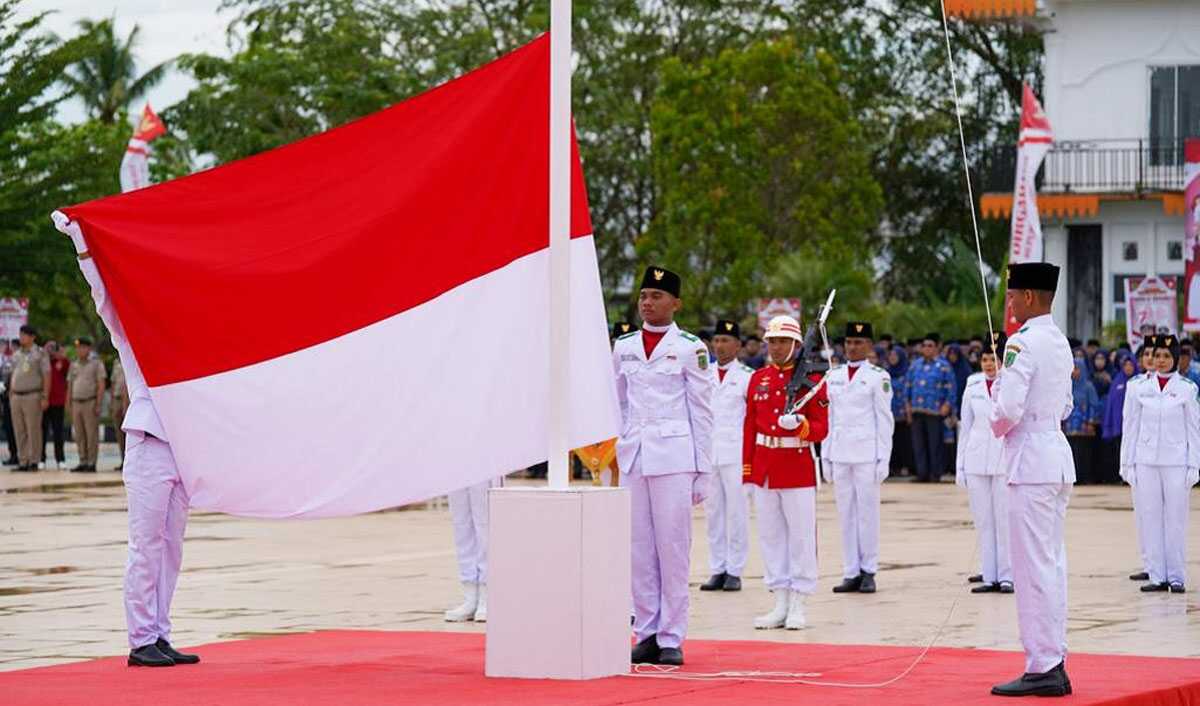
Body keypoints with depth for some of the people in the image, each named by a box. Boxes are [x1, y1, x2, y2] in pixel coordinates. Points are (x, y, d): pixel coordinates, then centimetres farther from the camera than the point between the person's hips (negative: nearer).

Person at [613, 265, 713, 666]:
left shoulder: (690, 348, 0)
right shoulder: (623, 347, 12)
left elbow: (702, 412, 1)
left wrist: (702, 471, -3)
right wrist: (609, 461, 12)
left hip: (673, 457, -4)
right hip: (631, 456, 4)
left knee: (672, 545, -4)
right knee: (639, 547, 4)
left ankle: (671, 638, 0)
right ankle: (646, 633, 10)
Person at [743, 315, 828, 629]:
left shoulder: (811, 380, -5)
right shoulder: (758, 379, 9)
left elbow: (821, 429, -6)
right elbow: (750, 426, 12)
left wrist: (799, 424, -26)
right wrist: (747, 469, 7)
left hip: (798, 467, -5)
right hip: (764, 469, 5)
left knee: (801, 536, 0)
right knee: (771, 536, 7)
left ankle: (798, 606, 5)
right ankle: (780, 605, 14)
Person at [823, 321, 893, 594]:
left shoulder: (878, 377, -1)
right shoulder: (833, 376, 13)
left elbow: (885, 420, -2)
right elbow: (828, 419, 14)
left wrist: (883, 459, -7)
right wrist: (825, 457, 10)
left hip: (866, 454, -4)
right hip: (839, 455, 4)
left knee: (867, 511, -2)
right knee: (846, 513, 5)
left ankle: (869, 572, 4)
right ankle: (851, 573, 9)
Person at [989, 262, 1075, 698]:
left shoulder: (1023, 343, -16)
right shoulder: (1059, 343, 13)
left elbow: (1007, 409, -23)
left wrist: (997, 426, -2)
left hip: (1031, 462, -9)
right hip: (1057, 457, 9)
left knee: (1034, 567, -7)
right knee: (1052, 564, 13)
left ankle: (1042, 670, -6)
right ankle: (1054, 664, 17)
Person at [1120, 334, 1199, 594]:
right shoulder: (1141, 389, 7)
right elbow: (1131, 427, 9)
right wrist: (1127, 463, 5)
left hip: (1175, 462, -2)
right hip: (1146, 462, 2)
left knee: (1175, 519, -1)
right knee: (1150, 519, 2)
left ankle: (1176, 577, 6)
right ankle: (1157, 576, 7)